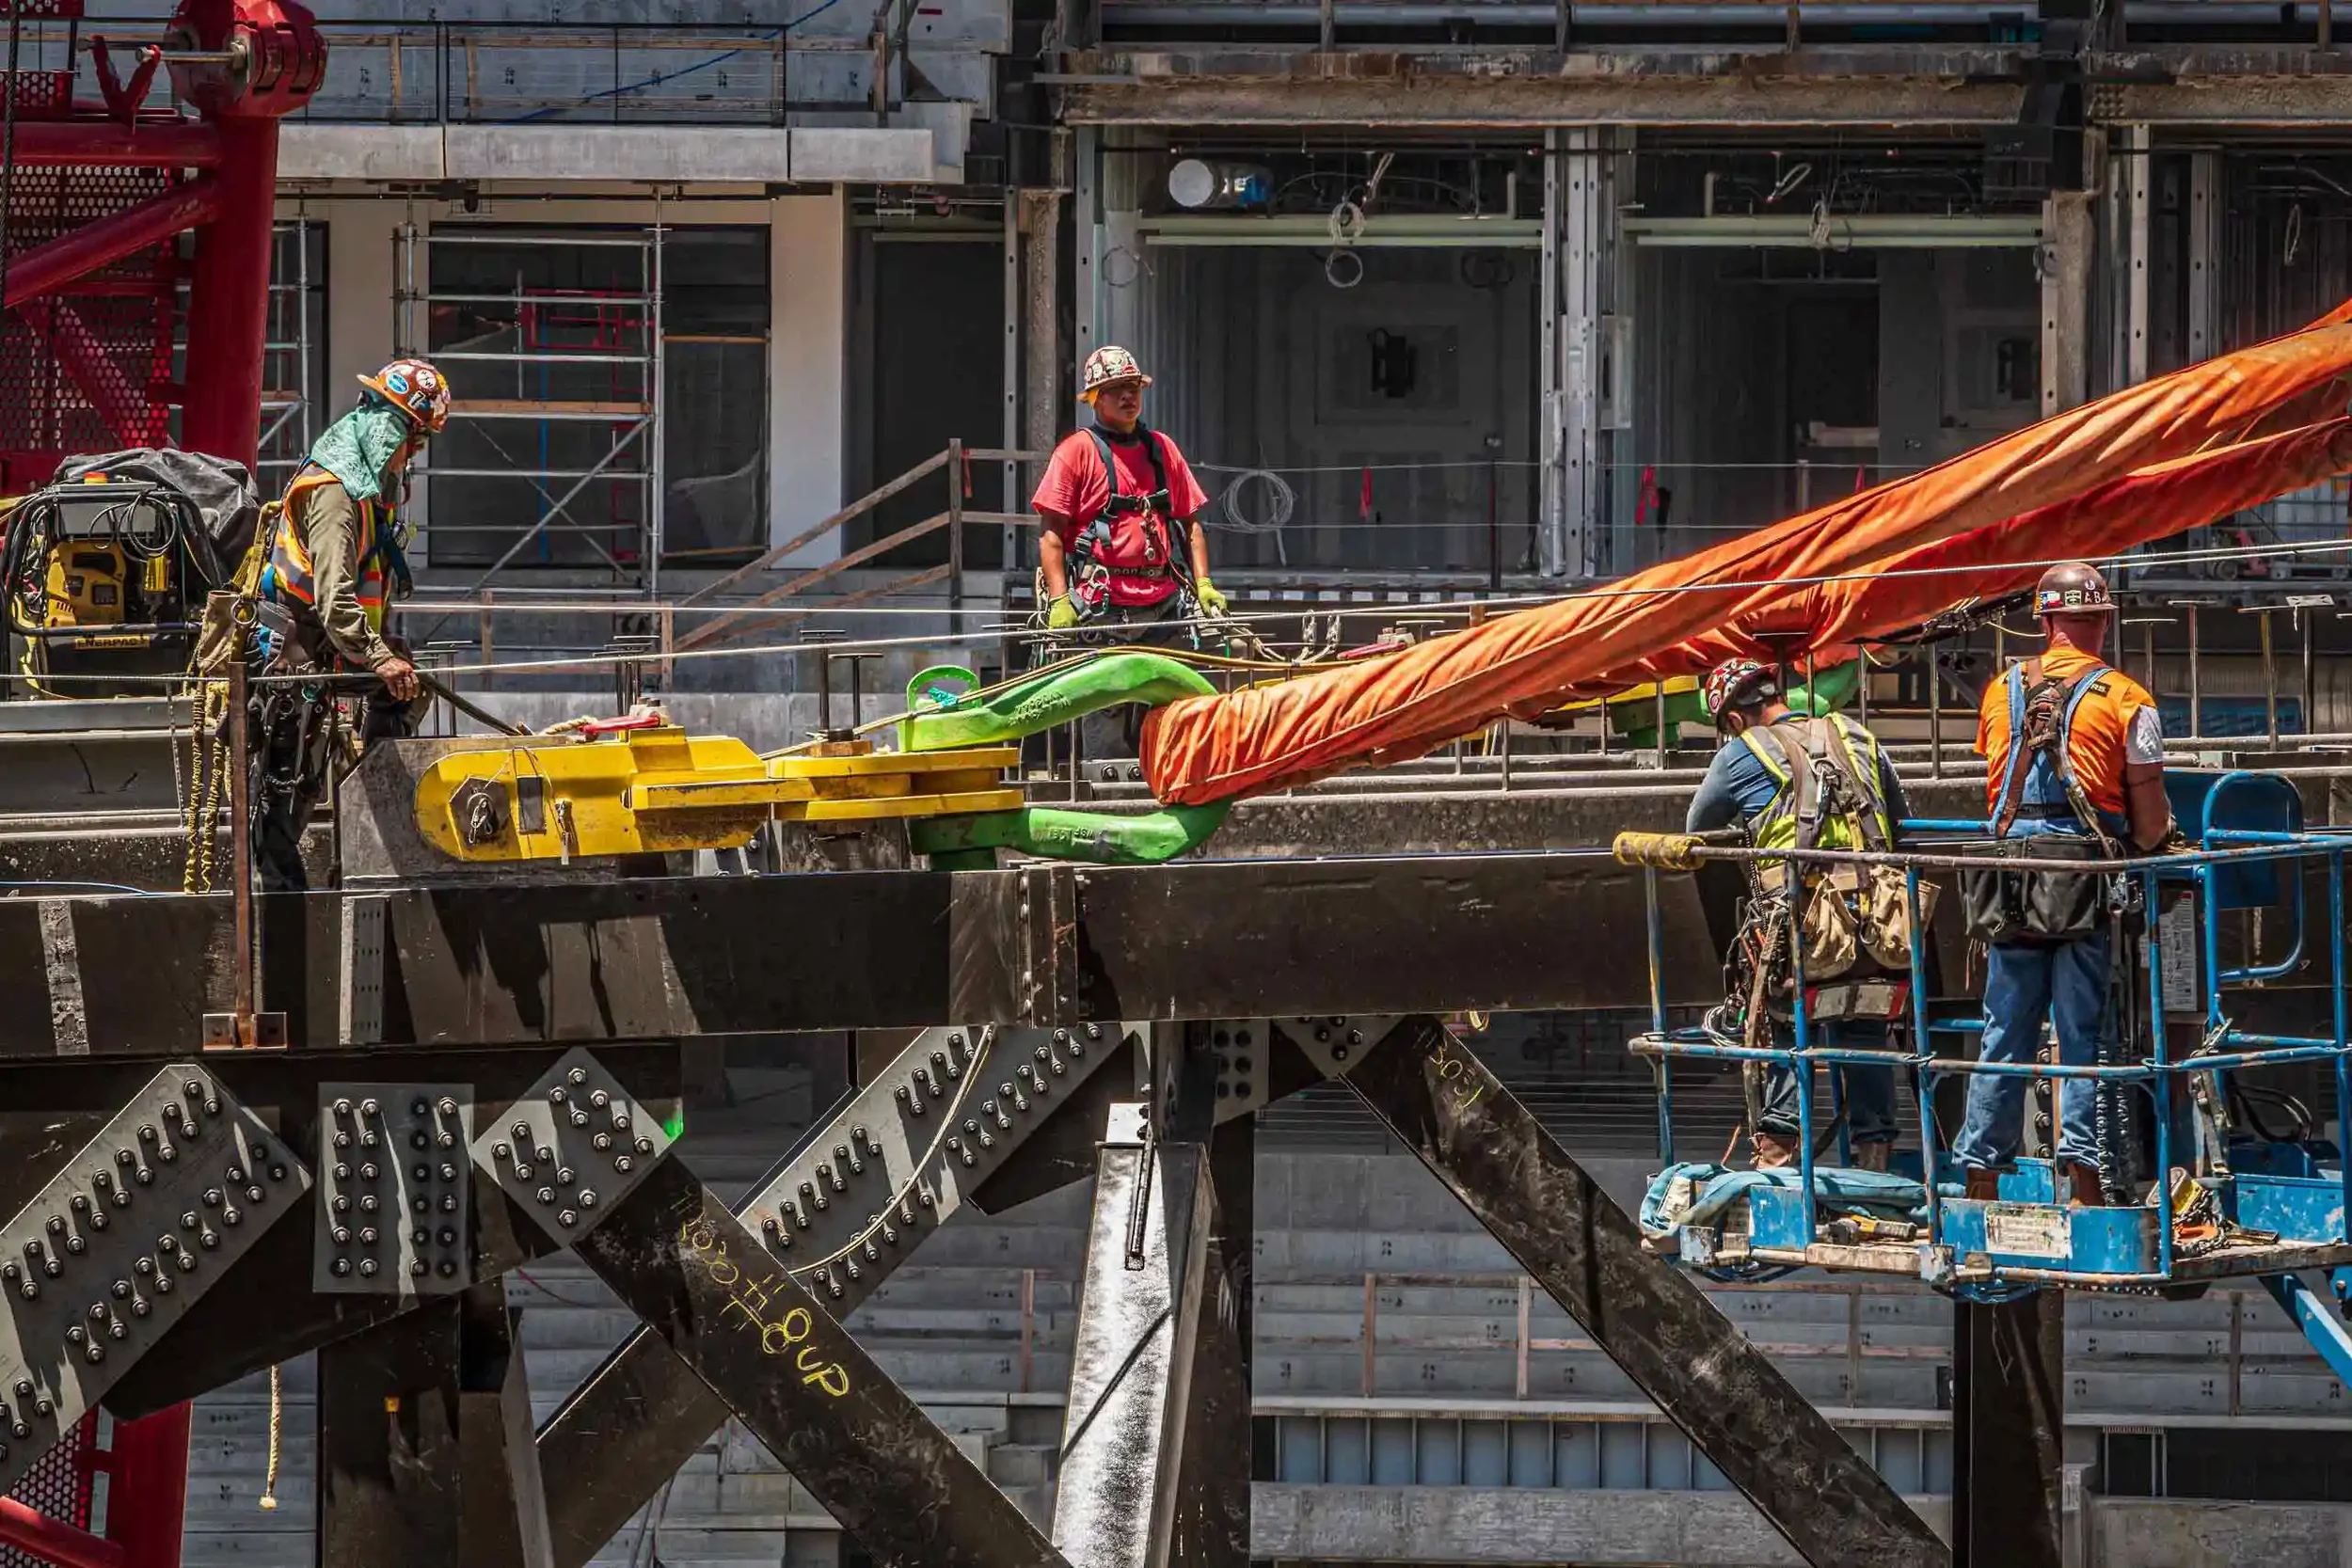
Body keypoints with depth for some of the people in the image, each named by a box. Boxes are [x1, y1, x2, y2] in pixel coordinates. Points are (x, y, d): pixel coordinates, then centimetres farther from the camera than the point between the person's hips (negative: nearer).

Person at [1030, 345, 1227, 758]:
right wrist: (1060, 600, -13)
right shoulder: (1077, 451, 1)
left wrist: (1202, 584, 7)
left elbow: (1190, 522, 20)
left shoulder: (1162, 449, 17)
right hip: (1103, 609, -5)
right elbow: (1052, 534, -3)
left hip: (1164, 605, 5)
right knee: (1107, 725, -7)